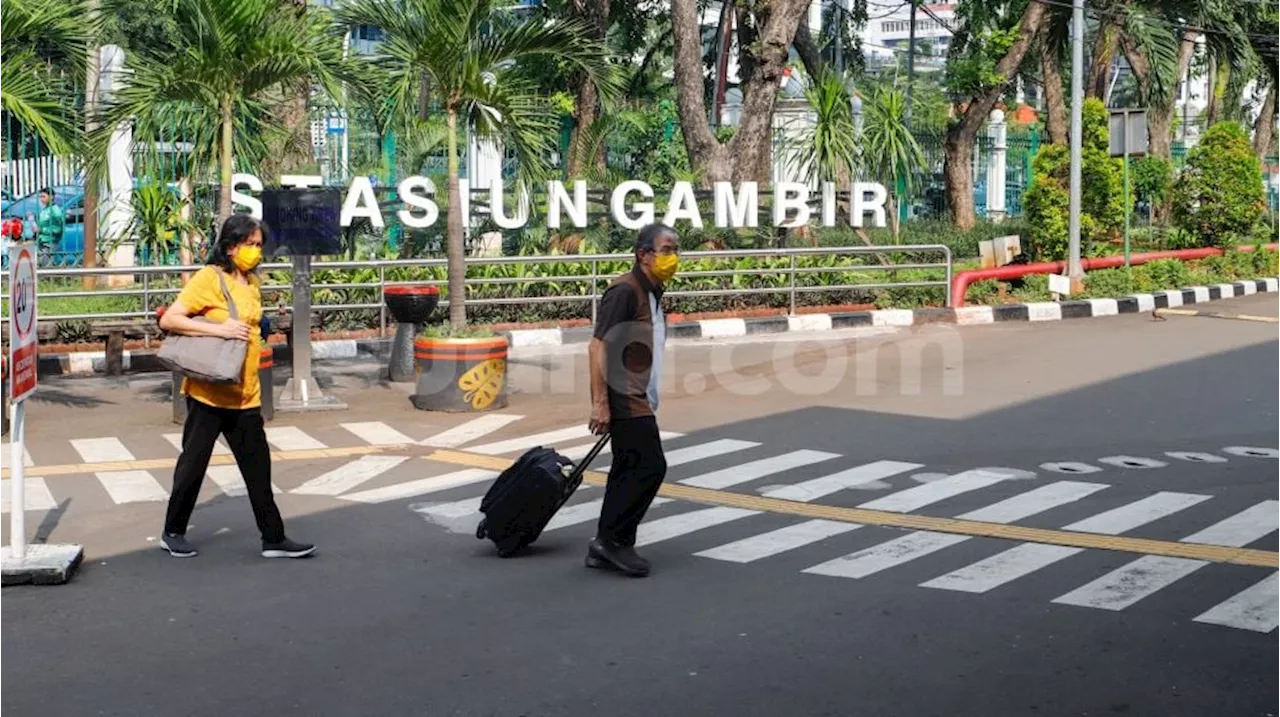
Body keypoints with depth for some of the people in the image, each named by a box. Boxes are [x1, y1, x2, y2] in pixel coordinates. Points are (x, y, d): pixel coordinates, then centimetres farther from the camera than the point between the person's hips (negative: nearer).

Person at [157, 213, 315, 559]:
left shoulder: (252, 281, 10)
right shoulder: (208, 278, -12)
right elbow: (169, 320, -17)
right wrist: (220, 329, -24)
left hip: (245, 394, 6)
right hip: (209, 391, -6)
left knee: (258, 466, 7)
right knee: (193, 463, 6)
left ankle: (274, 538, 12)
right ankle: (173, 533, 22)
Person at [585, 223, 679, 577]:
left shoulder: (652, 294, 15)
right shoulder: (625, 291, -15)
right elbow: (598, 347, -19)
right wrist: (600, 402, -23)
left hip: (639, 401, 10)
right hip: (624, 400, -10)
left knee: (628, 470, 11)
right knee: (649, 467, -11)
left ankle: (605, 546, 17)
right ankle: (613, 539, -2)